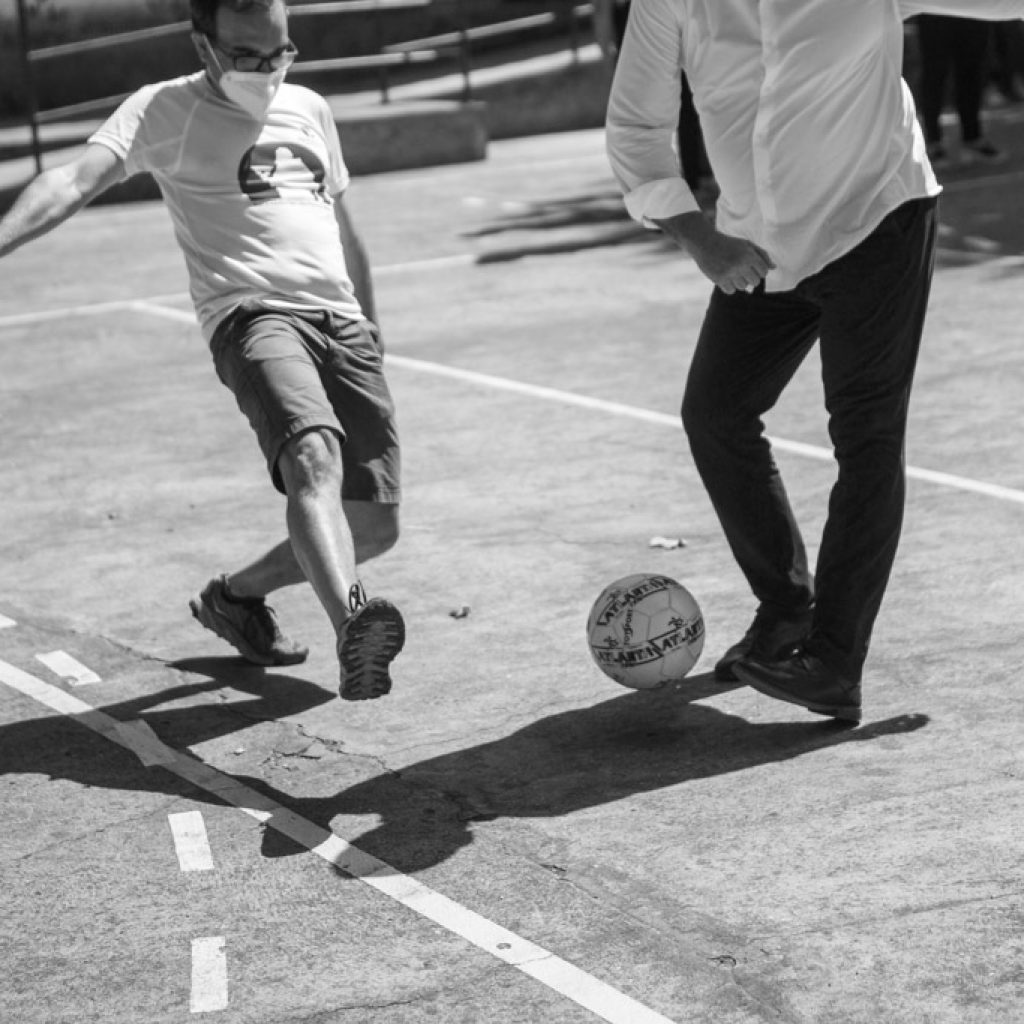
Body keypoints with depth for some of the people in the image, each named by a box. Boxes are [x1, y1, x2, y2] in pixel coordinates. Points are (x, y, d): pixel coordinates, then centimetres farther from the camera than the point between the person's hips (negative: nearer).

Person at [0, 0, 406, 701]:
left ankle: (234, 596, 29)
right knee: (313, 458, -35)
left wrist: (370, 323, 35)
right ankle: (353, 628, -54)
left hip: (342, 322, 6)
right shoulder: (166, 111, 2)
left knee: (375, 529, 5)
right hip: (252, 314, -6)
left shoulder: (310, 110, 19)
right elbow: (77, 180, -14)